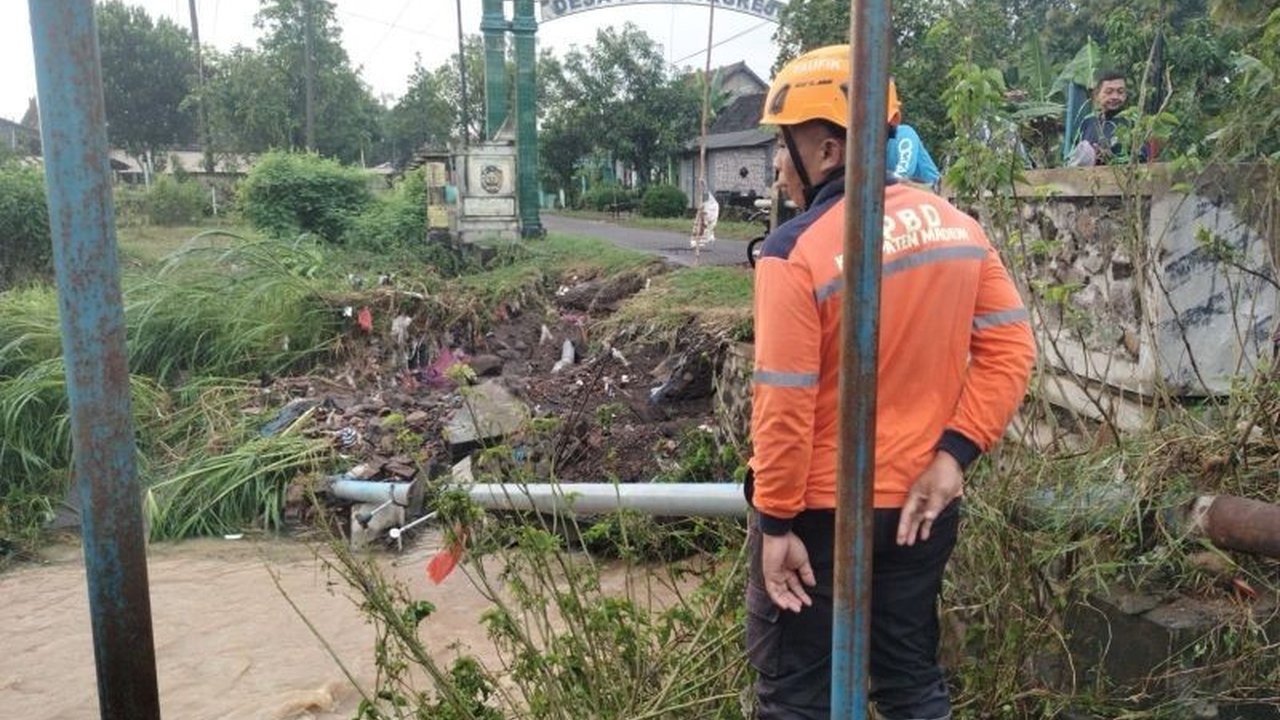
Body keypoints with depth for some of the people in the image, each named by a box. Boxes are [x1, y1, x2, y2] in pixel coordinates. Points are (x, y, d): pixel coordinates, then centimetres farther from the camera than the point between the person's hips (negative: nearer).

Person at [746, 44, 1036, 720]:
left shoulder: (795, 251, -20)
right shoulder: (957, 225, -1)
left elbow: (785, 406, -20)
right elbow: (1010, 349, -1)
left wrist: (777, 522, -12)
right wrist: (954, 451, -3)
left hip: (819, 512, -6)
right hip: (919, 504, 6)